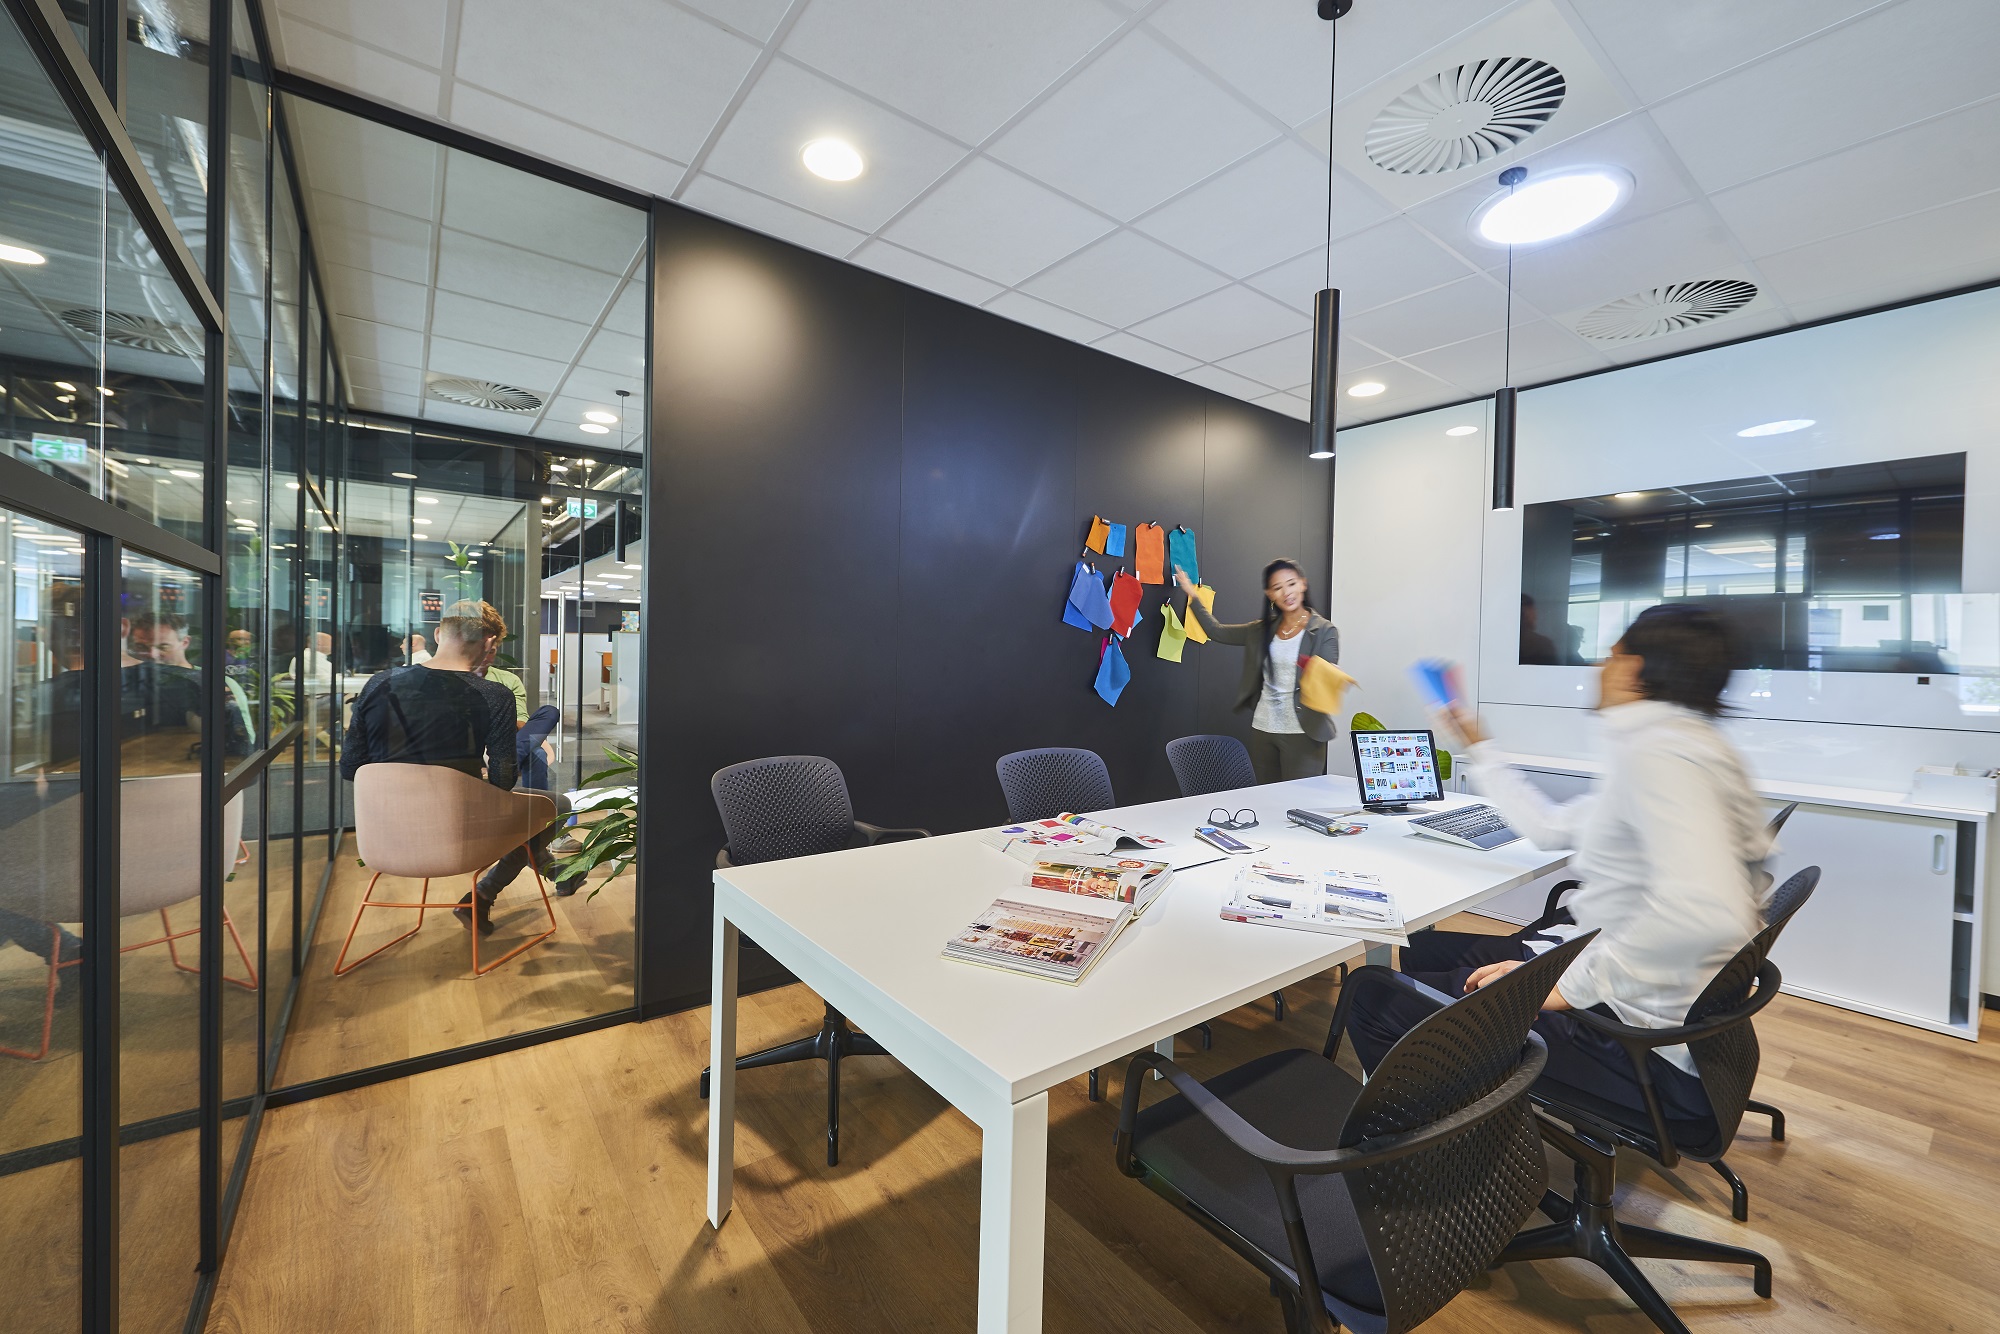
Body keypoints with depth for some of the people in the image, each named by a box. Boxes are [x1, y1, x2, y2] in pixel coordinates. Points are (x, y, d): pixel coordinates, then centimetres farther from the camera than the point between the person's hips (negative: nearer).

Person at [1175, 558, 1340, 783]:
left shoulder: (1325, 631, -5)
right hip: (1262, 730, 5)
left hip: (1302, 733, -4)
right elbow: (1217, 632, 12)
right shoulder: (1263, 630, 9)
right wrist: (1191, 594, 8)